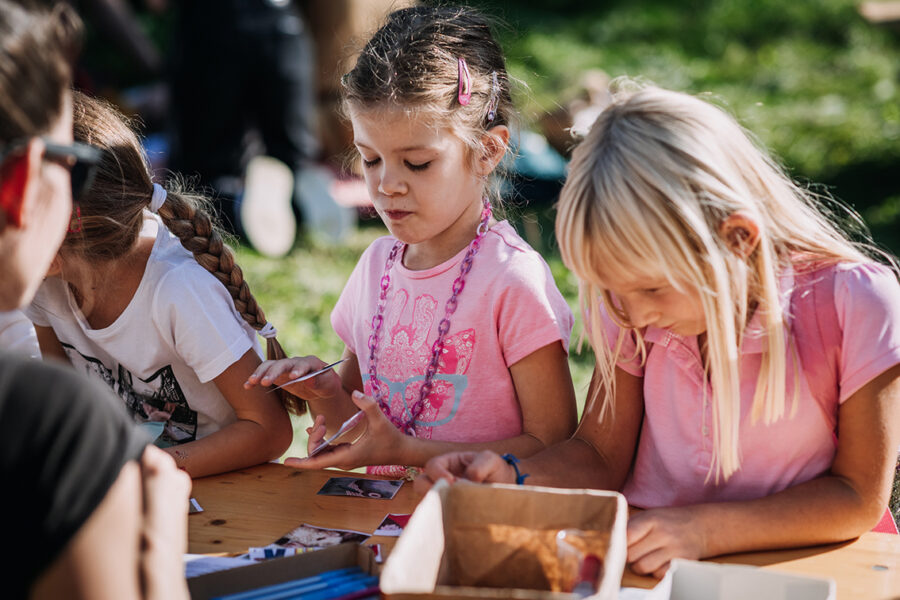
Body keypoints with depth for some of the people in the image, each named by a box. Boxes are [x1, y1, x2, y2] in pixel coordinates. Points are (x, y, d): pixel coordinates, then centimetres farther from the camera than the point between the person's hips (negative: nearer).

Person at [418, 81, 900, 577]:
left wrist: (704, 531, -21)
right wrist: (510, 479, -16)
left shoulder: (853, 305, -16)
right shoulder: (630, 311, -5)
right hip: (644, 564, 2)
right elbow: (601, 454, 4)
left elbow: (858, 498, -11)